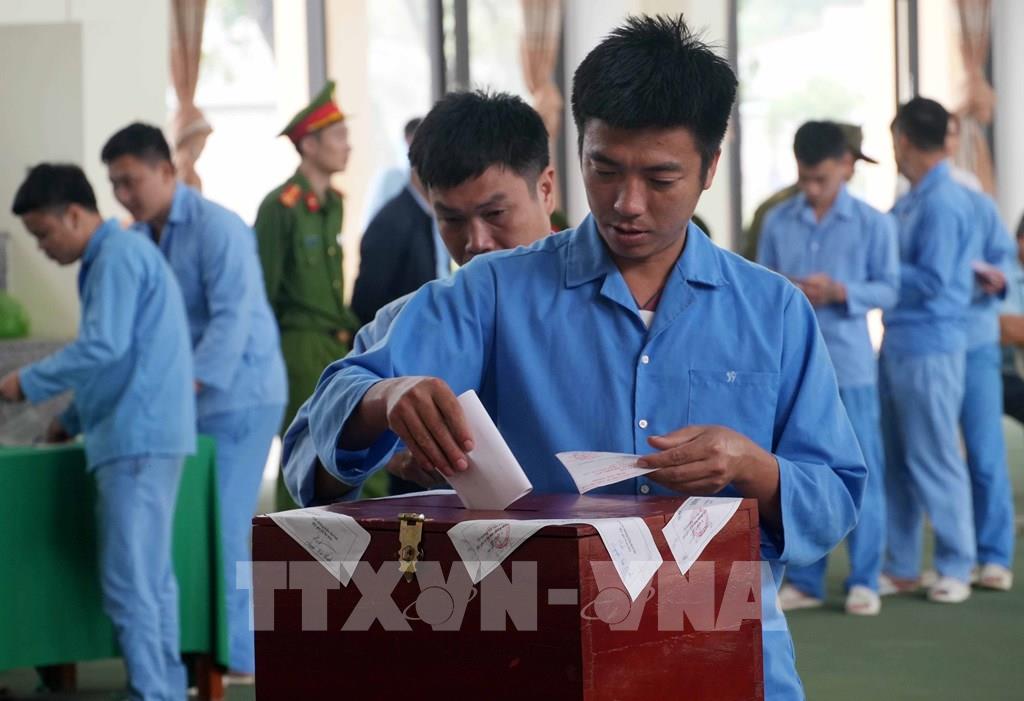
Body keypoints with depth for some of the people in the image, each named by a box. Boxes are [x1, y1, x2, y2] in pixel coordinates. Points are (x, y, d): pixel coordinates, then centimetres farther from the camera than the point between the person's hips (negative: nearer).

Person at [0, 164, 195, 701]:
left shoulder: (118, 257, -11)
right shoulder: (114, 257, 20)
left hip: (137, 437, -10)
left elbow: (105, 346, -21)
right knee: (151, 576, 13)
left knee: (128, 580, -10)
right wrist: (75, 419, 24)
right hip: (146, 434, 10)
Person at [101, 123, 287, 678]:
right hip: (181, 401, 7)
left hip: (237, 395, -7)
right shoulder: (138, 237, 8)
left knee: (219, 524, -7)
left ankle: (231, 656, 0)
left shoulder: (216, 228, -15)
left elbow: (232, 318, -23)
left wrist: (190, 384, -32)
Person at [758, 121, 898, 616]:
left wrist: (840, 292, -17)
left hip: (849, 363, -2)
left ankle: (864, 580, 8)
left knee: (860, 472, 1)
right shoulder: (778, 222, 5)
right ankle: (803, 579, 13)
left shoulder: (873, 223, -1)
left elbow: (889, 289, -1)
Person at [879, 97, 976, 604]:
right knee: (896, 460, 11)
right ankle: (901, 566, 18)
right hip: (898, 345, 9)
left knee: (934, 461, -2)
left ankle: (955, 567, 7)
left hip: (928, 348, -9)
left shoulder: (943, 204, -16)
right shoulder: (911, 202, 12)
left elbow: (932, 281, -19)